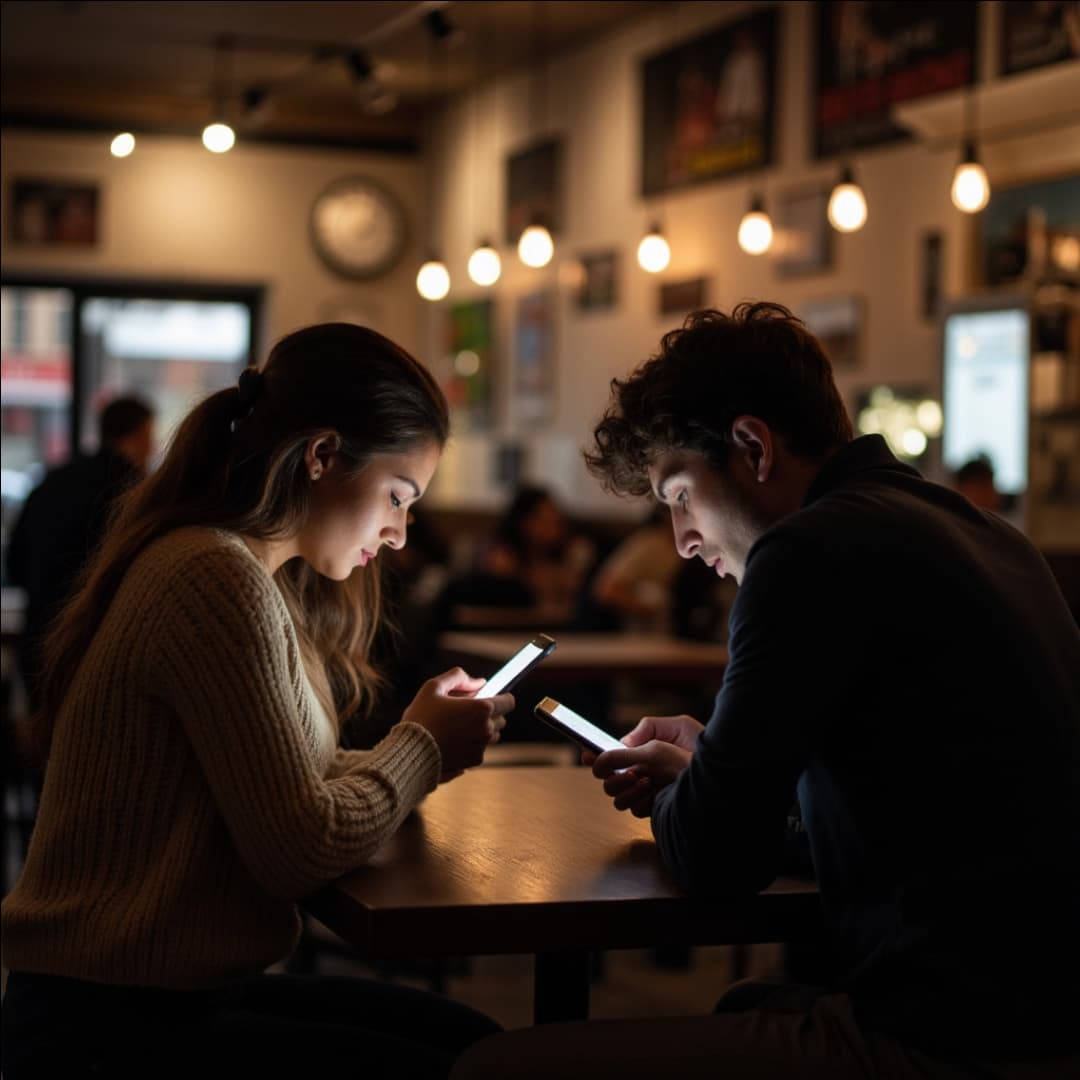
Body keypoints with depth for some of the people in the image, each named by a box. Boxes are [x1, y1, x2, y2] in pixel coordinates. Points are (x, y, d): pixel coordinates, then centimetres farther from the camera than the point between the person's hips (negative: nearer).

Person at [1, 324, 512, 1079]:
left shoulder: (229, 565, 11)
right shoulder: (220, 580, -21)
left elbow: (273, 787, 7)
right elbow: (300, 847, -22)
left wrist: (418, 737, 1)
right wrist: (423, 748, -7)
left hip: (169, 989, 10)